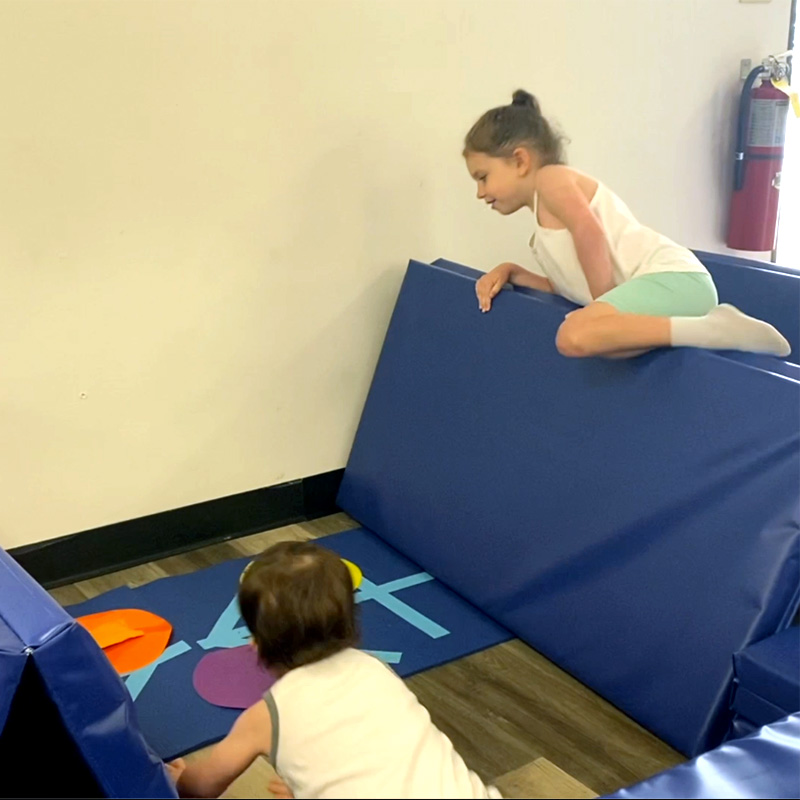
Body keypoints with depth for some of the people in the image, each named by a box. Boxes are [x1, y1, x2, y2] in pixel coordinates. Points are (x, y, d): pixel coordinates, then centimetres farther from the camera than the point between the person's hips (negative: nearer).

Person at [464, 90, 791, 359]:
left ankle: (715, 329, -29)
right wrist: (510, 272, 13)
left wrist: (605, 311, -13)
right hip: (663, 288, 10)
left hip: (673, 278, -10)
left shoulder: (550, 179, 1)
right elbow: (568, 286, 24)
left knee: (575, 335, -33)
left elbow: (589, 233, -16)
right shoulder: (546, 223, 29)